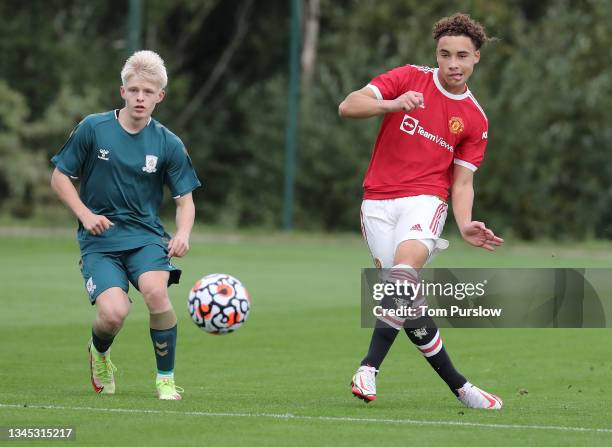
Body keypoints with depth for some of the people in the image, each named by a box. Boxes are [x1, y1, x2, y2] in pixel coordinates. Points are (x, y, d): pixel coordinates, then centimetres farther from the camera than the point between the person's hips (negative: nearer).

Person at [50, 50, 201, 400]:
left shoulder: (168, 144, 0)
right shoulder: (93, 129, -3)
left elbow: (185, 200, 5)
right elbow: (59, 177, 5)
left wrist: (183, 234, -16)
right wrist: (86, 214, -9)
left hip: (146, 236, 1)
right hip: (99, 239, -1)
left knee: (156, 291, -31)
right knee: (114, 312, -24)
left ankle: (166, 380, -10)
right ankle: (99, 353, 16)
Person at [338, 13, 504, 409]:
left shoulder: (475, 120, 8)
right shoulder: (409, 79, 3)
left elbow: (462, 182, 10)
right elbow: (348, 107, -8)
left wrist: (465, 225, -9)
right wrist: (392, 105, -26)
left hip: (425, 200, 0)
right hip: (378, 201, 0)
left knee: (405, 268, -30)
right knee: (407, 299, -7)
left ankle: (370, 367, -31)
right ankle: (458, 385, 5)